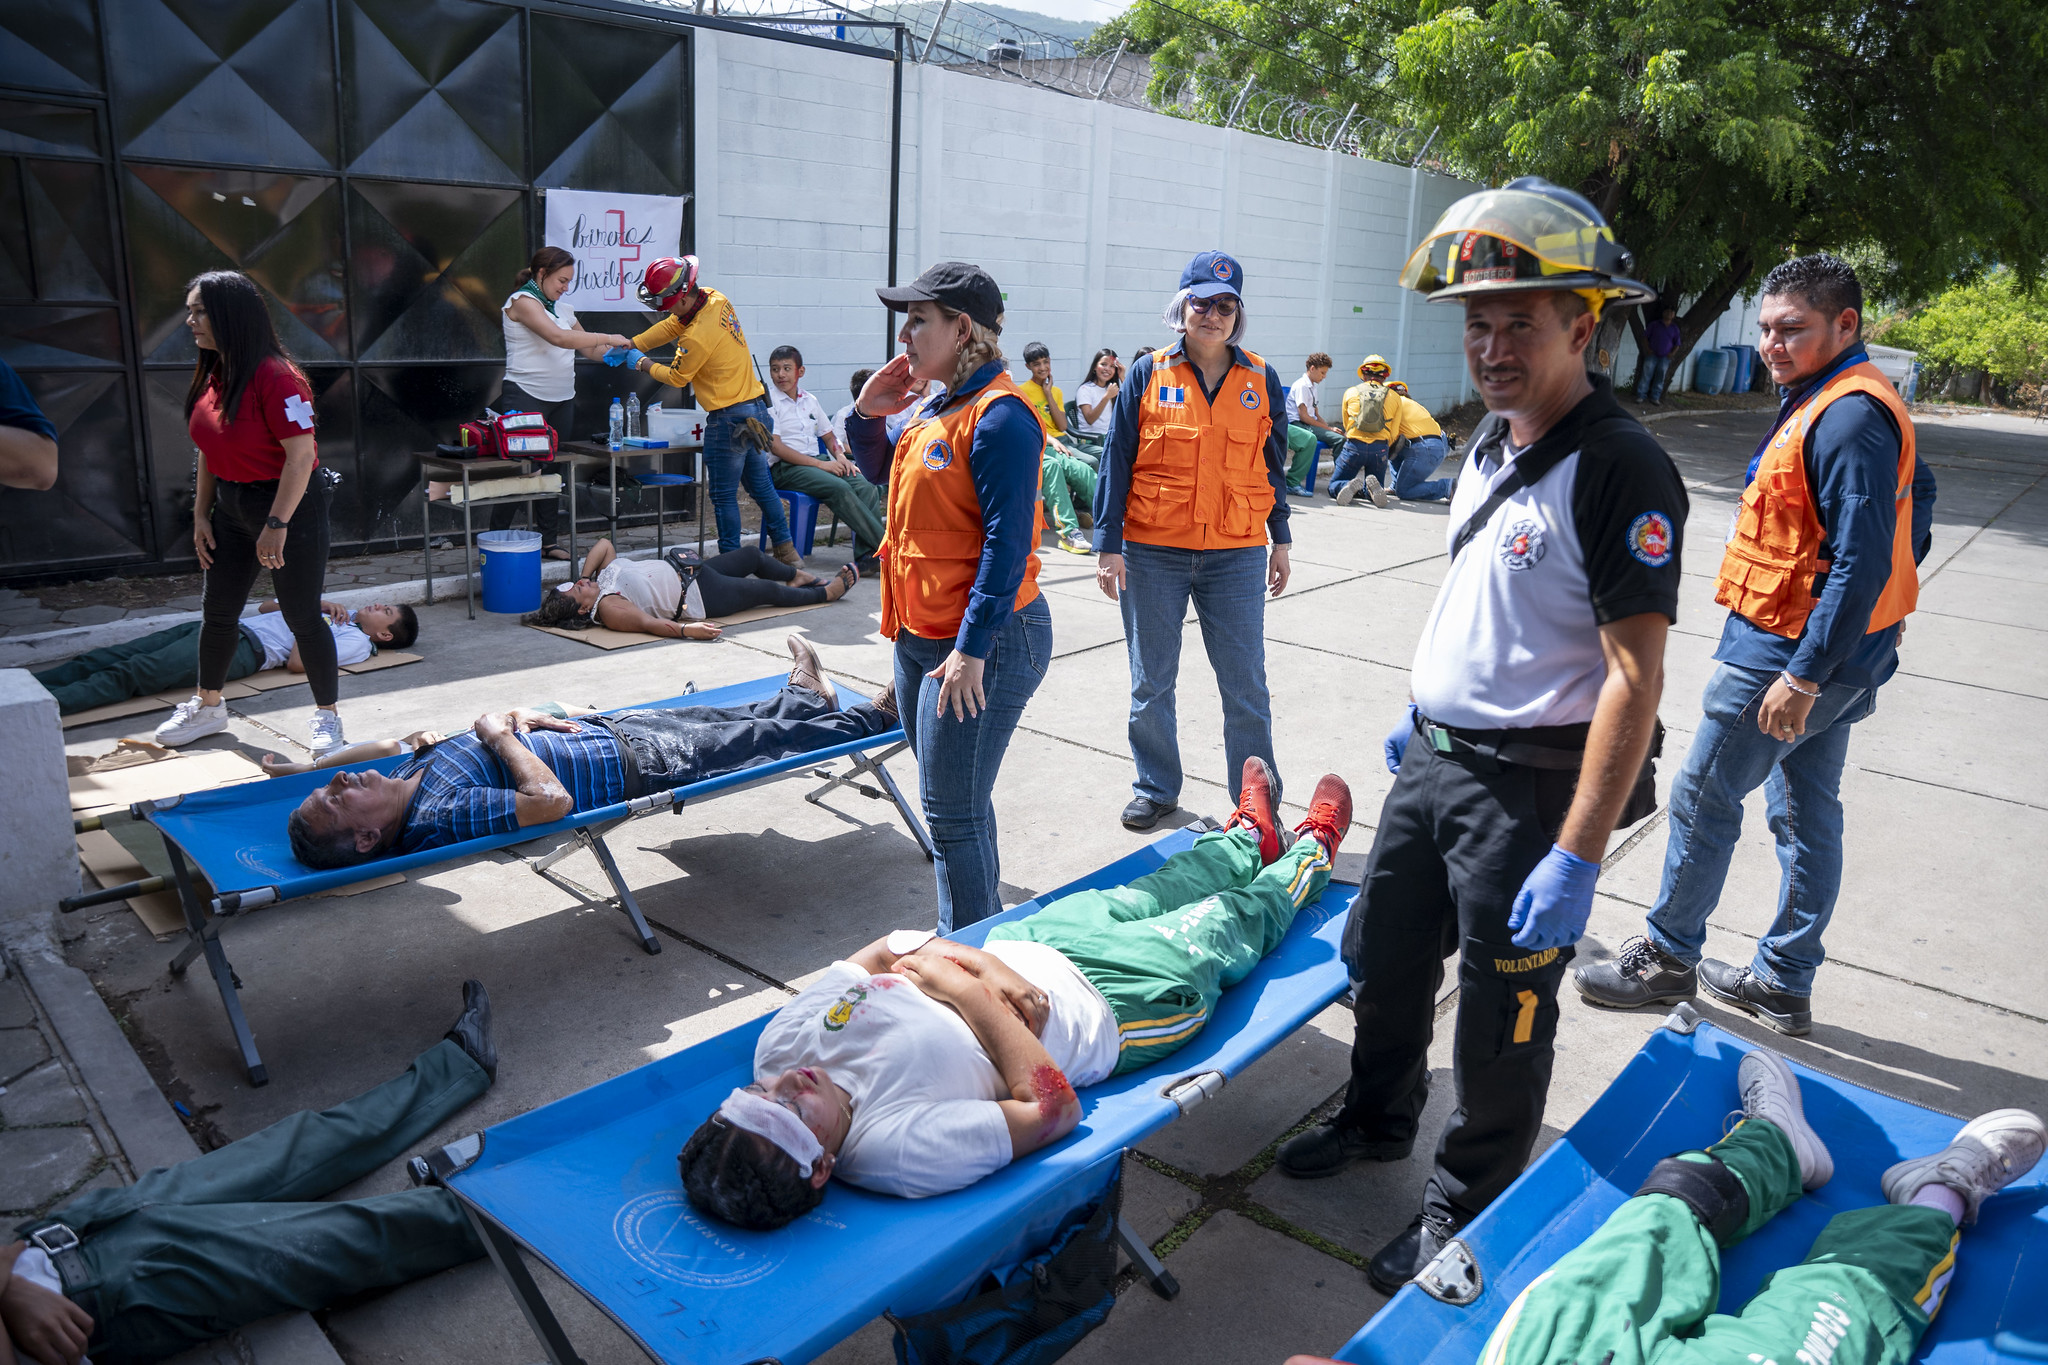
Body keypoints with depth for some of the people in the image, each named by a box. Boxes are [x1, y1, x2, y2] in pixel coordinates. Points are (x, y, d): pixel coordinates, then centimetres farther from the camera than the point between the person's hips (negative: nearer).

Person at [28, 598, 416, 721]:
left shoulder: (357, 641, 2)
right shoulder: (343, 614, 29)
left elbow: (297, 663, -14)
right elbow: (267, 607, 31)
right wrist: (317, 604, 17)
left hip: (246, 648, -9)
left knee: (132, 673, -24)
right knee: (106, 658, -7)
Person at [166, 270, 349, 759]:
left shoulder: (275, 376, -20)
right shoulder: (212, 374, 6)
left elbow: (301, 454, -24)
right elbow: (211, 451, 14)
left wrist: (277, 525, -24)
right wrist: (201, 514, 12)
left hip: (290, 505, -8)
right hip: (232, 507, 8)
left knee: (302, 615, -1)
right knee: (218, 610, 16)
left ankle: (327, 716, 14)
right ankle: (207, 706, 34)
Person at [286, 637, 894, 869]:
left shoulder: (409, 769, -5)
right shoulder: (438, 819, -32)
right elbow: (551, 800, -38)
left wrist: (517, 717, -5)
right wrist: (501, 735, -25)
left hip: (604, 728, 7)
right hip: (637, 765, -7)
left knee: (709, 719, 23)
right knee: (755, 740, 9)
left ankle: (806, 698, 53)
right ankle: (877, 715, 31)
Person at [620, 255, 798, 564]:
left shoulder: (699, 337, -24)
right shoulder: (716, 300, 1)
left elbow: (676, 378, -6)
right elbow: (671, 327, 15)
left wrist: (643, 364, 10)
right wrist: (630, 345, 13)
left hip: (729, 419, -9)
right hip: (756, 407, 9)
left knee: (724, 495, 3)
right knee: (761, 485, 18)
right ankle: (786, 550, 23)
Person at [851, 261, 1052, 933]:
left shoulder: (999, 416, -16)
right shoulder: (937, 408, 12)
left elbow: (1006, 543, -21)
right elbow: (886, 479, 28)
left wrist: (971, 649, -24)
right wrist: (868, 413, 10)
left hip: (981, 645, -10)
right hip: (920, 636, 10)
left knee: (953, 813, -4)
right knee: (954, 800, 19)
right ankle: (983, 931, 34)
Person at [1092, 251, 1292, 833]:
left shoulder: (1261, 380, 6)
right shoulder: (1148, 374, 1)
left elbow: (1273, 465, 13)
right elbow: (1117, 462, 1)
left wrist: (1280, 541, 12)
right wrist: (1108, 545, -5)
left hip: (1236, 555, 1)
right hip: (1152, 553, 0)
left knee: (1246, 687, 3)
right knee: (1150, 683, 10)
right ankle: (1156, 788, 29)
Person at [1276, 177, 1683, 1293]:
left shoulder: (1619, 469, -20)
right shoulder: (1491, 438, 6)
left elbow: (1634, 676, -24)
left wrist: (1577, 855, -26)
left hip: (1527, 783, -8)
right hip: (1432, 755, 8)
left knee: (1501, 1014, 9)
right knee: (1381, 954, 22)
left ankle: (1464, 1212, 31)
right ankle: (1378, 1119, 46)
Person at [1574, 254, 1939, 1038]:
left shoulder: (1847, 416, -21)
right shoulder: (1850, 402, 11)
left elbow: (1863, 563, -27)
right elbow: (1913, 496, 23)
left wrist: (1801, 678, -26)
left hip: (1793, 649, -11)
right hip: (1834, 650, 11)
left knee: (1702, 797, 2)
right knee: (1807, 810, 15)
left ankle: (1668, 958, 18)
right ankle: (1784, 984, 27)